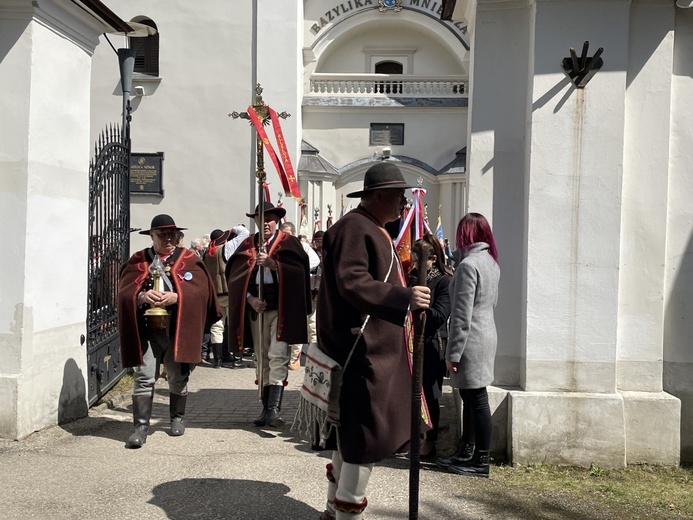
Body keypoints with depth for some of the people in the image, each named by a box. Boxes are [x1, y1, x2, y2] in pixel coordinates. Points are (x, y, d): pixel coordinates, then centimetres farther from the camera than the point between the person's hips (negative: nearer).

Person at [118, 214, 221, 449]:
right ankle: (141, 426, -2)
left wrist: (176, 296, -22)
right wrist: (142, 296, -22)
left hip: (179, 329, 0)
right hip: (148, 330, 0)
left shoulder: (189, 259, 5)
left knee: (178, 377, 12)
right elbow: (124, 291, -1)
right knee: (144, 377, -7)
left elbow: (201, 290, -7)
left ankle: (177, 418, 32)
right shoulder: (138, 260, 8)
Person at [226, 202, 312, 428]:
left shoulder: (288, 242, 1)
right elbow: (235, 275, 7)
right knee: (261, 359, 9)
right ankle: (266, 407, 17)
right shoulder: (247, 245, 11)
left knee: (278, 356, -12)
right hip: (256, 306, 4)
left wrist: (272, 263, -23)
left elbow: (298, 269, -12)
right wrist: (249, 298, -6)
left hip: (281, 307, -4)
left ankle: (274, 407, -14)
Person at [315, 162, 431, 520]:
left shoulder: (374, 230, 19)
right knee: (369, 433, -6)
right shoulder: (354, 227, -15)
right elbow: (352, 283, -26)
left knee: (352, 430, 18)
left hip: (375, 347, 11)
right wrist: (405, 297, -31)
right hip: (362, 350, -11)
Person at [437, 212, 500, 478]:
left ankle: (481, 462, 6)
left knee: (477, 399, -3)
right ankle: (465, 453, 26)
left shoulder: (468, 264, -17)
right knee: (470, 397, 16)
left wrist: (453, 353, -15)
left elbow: (462, 315, -19)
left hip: (471, 339, -9)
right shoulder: (491, 262, 11)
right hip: (487, 334, 9)